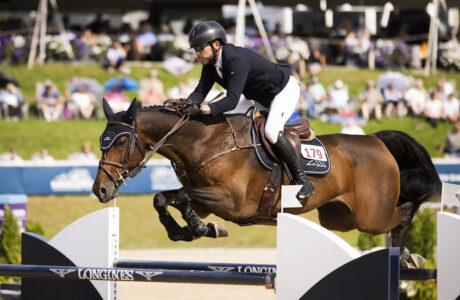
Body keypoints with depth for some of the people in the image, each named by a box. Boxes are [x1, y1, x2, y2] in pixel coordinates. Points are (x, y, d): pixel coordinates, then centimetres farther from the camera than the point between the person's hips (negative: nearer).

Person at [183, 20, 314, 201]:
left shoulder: (236, 59, -36)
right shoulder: (210, 63, -8)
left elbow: (232, 100, -43)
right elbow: (201, 91, -13)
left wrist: (202, 110, -54)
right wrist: (187, 105, -34)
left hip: (285, 90, -10)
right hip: (259, 96, 10)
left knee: (271, 131, -29)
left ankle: (302, 180, -18)